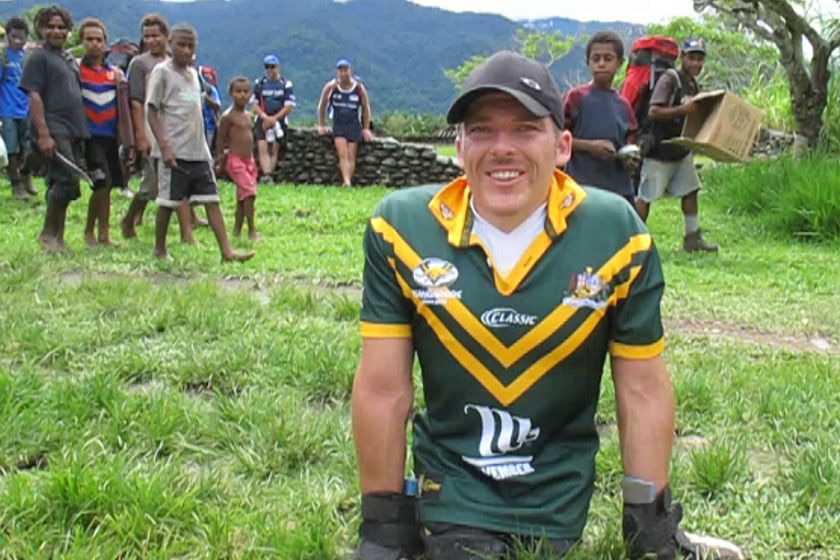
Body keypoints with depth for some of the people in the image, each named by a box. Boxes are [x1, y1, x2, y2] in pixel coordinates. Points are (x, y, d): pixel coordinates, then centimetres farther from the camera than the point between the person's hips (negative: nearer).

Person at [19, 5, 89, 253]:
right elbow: (34, 96, -11)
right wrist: (43, 134, -19)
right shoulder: (38, 57, -3)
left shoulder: (70, 60, 21)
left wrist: (82, 131, 19)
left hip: (74, 132, 8)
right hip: (54, 132, -8)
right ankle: (48, 233, -2)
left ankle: (57, 237, 16)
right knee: (67, 179, -15)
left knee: (60, 184, 10)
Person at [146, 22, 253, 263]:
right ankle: (160, 249, 18)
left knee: (212, 200, 0)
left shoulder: (193, 73, 16)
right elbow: (151, 110, -8)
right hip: (174, 152, -6)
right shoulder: (162, 71, -4)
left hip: (198, 151, 6)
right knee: (168, 202, 2)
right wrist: (164, 147, -17)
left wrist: (204, 148, 17)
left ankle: (226, 250, -2)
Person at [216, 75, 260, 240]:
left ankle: (237, 230, 21)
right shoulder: (228, 116, -10)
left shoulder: (248, 115, 12)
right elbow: (220, 140, -7)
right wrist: (220, 163, -5)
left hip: (249, 160, 8)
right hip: (235, 160, -8)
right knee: (249, 192, -16)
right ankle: (252, 230, -11)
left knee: (242, 197, 12)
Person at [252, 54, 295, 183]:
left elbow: (289, 106, -5)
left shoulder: (286, 84, -1)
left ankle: (268, 175, 2)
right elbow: (255, 104, 5)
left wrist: (274, 118, -13)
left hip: (279, 120, -1)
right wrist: (264, 116, -12)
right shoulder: (259, 83, 5)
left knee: (274, 150, 1)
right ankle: (266, 175, -21)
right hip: (262, 120, 1)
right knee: (262, 147, -14)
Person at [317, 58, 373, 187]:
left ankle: (348, 181, -1)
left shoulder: (359, 88, -2)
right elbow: (322, 106, 10)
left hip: (354, 126, 1)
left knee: (351, 156, -2)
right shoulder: (331, 87, -2)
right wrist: (321, 125, 8)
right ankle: (347, 182, -27)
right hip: (338, 125, -1)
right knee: (343, 154, -16)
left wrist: (366, 129, 8)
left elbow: (366, 108, 9)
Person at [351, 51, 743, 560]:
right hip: (449, 489, 0)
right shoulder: (401, 228, -15)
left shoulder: (617, 235, -14)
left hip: (560, 497, 1)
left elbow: (643, 391, -6)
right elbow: (383, 389, -10)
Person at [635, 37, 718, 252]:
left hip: (682, 150, 9)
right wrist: (682, 110, -33)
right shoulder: (669, 79, -16)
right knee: (645, 196, -3)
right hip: (659, 151, -9)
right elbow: (653, 112, -27)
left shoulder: (694, 84, 11)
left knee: (690, 190, 11)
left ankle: (692, 237, 19)